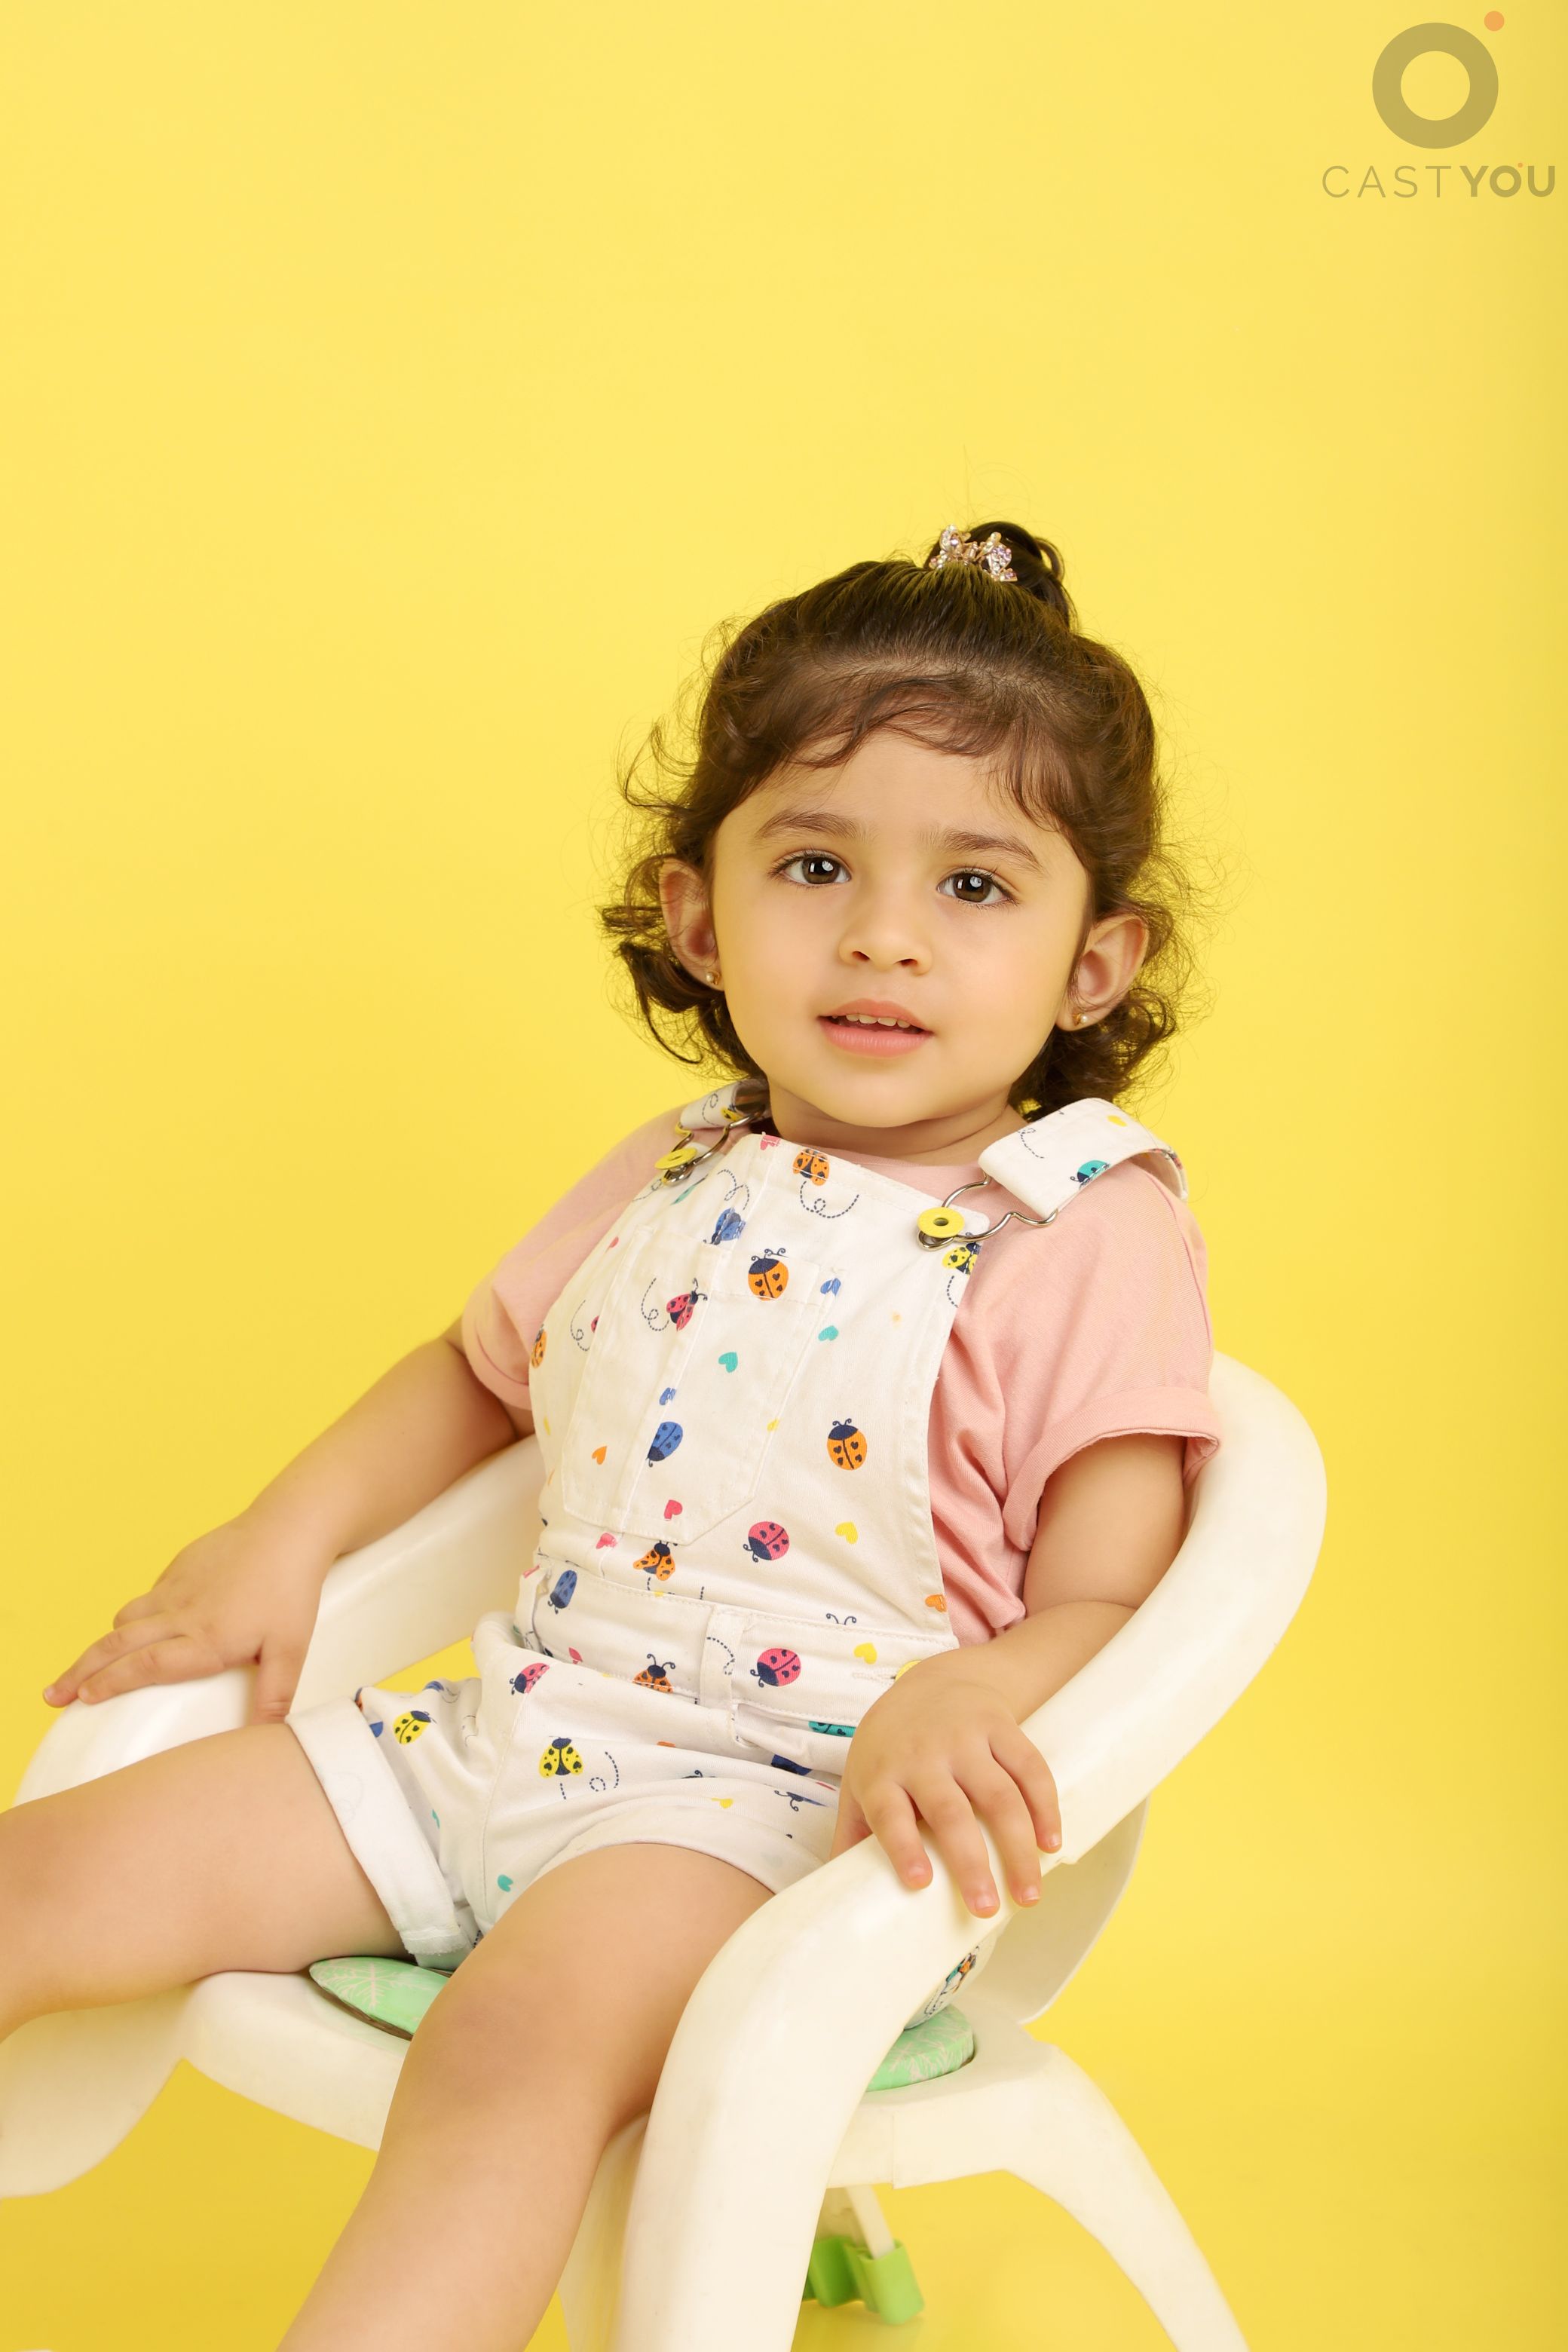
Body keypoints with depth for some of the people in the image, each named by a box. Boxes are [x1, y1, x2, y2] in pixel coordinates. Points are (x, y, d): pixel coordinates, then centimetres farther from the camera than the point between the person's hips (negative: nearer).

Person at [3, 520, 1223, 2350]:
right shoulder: (673, 1181, 13)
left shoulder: (1087, 1234, -5)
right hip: (512, 1724, 7)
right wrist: (284, 1534, 13)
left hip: (789, 1795, -6)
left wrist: (968, 1694, -31)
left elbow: (1106, 1601, -9)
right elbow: (482, 1369, 28)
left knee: (528, 2018, -37)